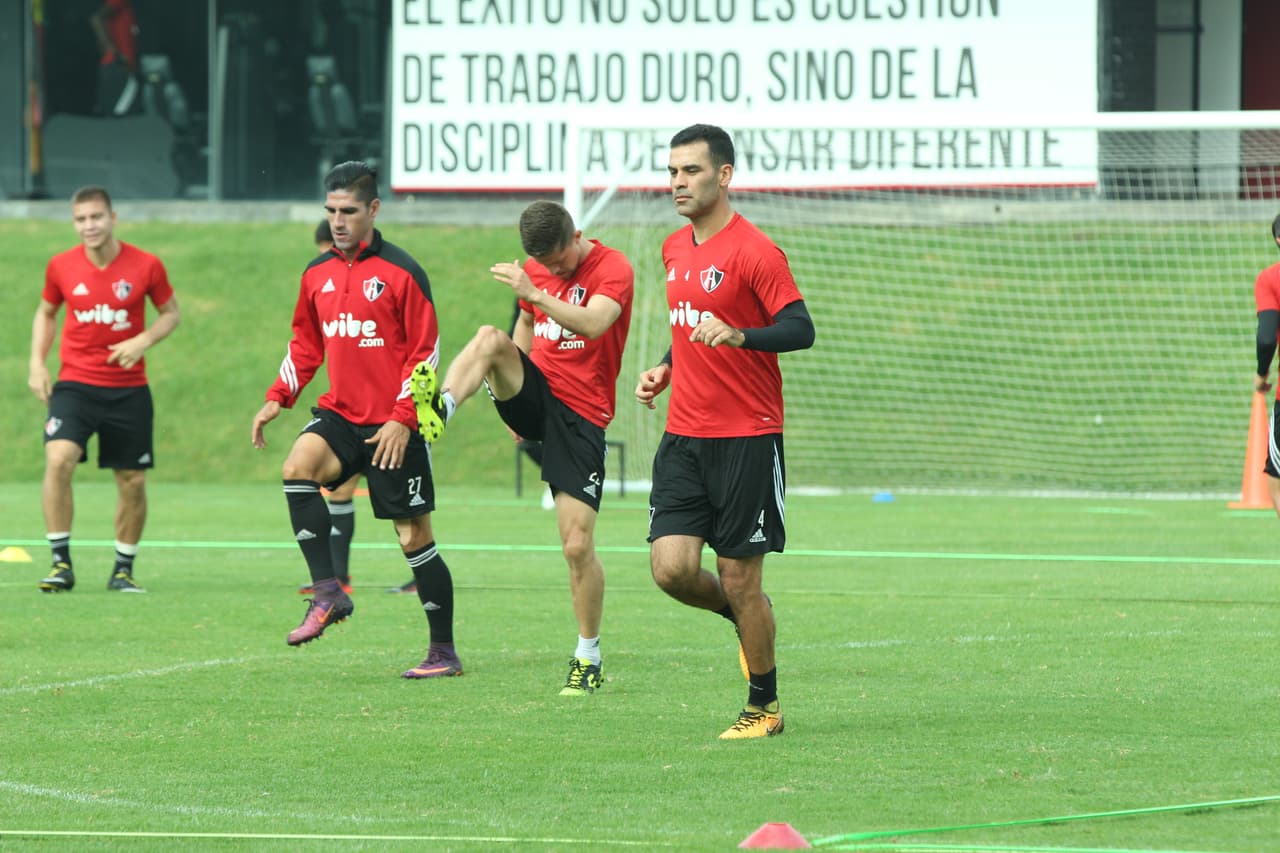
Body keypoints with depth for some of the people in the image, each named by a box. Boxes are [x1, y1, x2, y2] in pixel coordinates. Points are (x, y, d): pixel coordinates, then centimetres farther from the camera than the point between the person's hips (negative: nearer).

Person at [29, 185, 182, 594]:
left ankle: (123, 570, 22)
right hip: (75, 383, 0)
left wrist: (143, 341, -11)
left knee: (133, 481, 4)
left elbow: (171, 312, 7)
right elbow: (46, 313, 15)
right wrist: (38, 363, 2)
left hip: (129, 388, 0)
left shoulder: (146, 266, -6)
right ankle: (61, 563, -15)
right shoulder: (61, 267, -2)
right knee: (59, 459, -22)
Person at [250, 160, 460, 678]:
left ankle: (444, 651, 11)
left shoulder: (401, 272, -8)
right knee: (297, 467, -26)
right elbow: (305, 345, 20)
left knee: (414, 538, 0)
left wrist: (403, 418, -16)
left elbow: (426, 351, -8)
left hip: (393, 427, -5)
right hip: (339, 415, 5)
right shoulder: (317, 275, 8)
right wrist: (278, 398, 7)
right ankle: (328, 593, -21)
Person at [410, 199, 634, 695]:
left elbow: (592, 324, -29)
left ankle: (588, 659, 7)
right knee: (490, 339, -27)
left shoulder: (613, 269, -11)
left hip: (581, 415, -5)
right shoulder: (537, 271, 9)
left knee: (578, 545, -8)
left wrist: (532, 293, -38)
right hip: (536, 391, 5)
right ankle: (438, 411, -49)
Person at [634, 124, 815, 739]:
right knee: (671, 569, -7)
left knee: (739, 581, -1)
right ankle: (744, 619, 24)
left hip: (747, 439, -6)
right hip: (683, 437, 6)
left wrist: (737, 335, -32)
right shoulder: (675, 250, 13)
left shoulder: (753, 251, -11)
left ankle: (764, 707, 15)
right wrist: (664, 371, 11)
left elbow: (800, 329, -17)